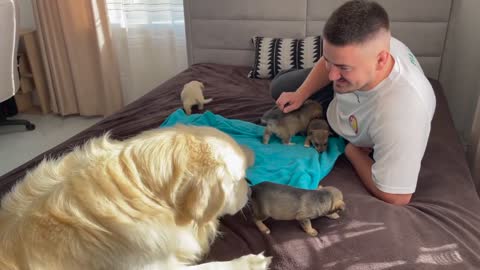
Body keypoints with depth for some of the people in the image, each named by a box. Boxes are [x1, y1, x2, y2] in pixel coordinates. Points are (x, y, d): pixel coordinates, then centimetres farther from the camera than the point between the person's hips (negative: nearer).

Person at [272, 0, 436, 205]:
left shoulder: (399, 115, -53)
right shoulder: (366, 44, -37)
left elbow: (395, 197, -41)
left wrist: (351, 151, -28)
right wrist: (301, 94, -18)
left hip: (363, 144, -4)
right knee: (280, 87, 17)